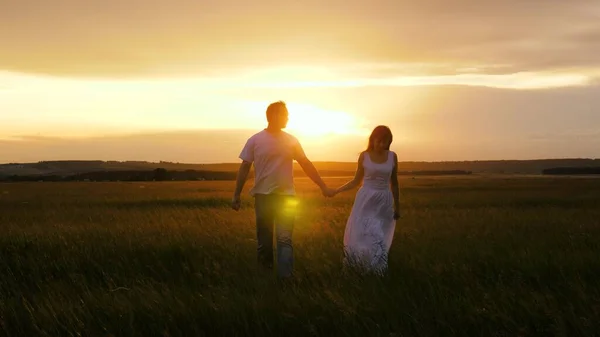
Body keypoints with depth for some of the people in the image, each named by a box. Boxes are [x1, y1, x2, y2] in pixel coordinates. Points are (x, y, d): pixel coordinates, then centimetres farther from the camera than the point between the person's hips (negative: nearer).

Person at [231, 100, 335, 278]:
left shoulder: (291, 141, 5)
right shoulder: (255, 140, -1)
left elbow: (306, 165, 10)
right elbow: (244, 167, 1)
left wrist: (323, 186, 9)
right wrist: (236, 194, -2)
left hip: (286, 196, 1)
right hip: (263, 196, -1)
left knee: (284, 239, -9)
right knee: (264, 240, 7)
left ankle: (286, 279, -11)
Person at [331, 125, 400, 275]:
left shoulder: (392, 157, 2)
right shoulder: (364, 156, -2)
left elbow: (394, 183, 9)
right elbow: (356, 181, 4)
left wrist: (397, 206, 12)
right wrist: (335, 191, -4)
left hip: (384, 202, 1)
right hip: (366, 200, -1)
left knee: (380, 237, 2)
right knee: (359, 236, -3)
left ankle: (376, 271, 11)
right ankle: (357, 269, 8)